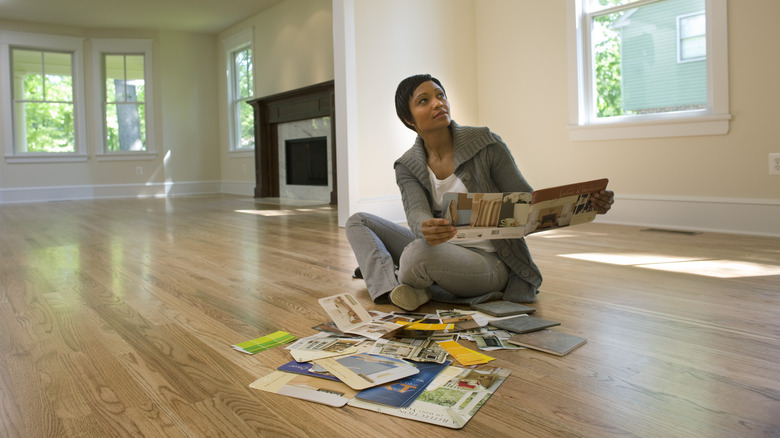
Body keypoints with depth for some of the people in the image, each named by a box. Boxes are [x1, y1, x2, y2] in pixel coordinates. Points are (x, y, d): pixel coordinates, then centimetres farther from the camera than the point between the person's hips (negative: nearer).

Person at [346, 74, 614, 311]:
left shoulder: (486, 145, -9)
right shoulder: (408, 167, 0)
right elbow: (417, 215, -20)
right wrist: (427, 229, -47)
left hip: (490, 261, -4)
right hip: (442, 253, 5)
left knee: (418, 253, -35)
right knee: (357, 221, -2)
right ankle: (393, 287, -22)